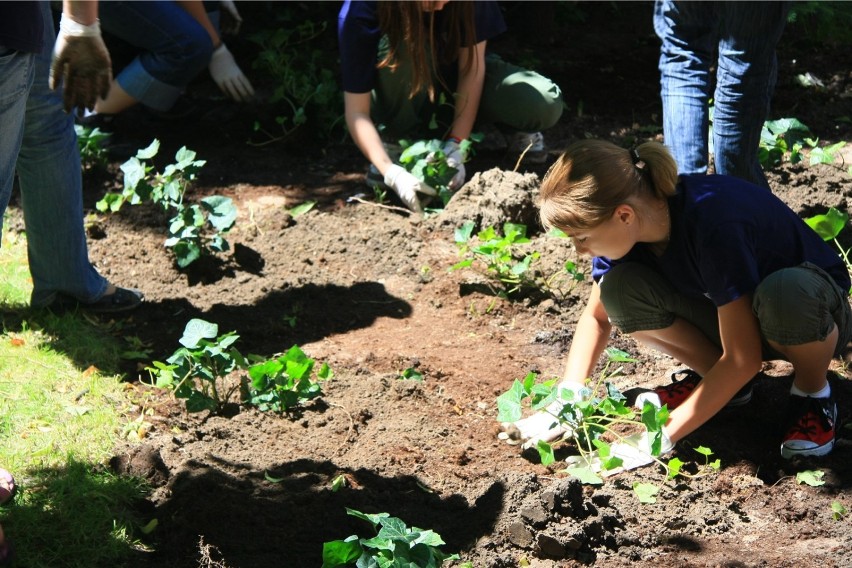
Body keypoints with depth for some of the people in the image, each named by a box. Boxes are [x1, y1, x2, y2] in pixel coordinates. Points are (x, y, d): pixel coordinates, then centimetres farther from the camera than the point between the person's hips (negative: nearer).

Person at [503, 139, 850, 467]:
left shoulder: (713, 223, -36)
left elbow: (743, 357, -32)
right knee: (618, 290, -20)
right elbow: (597, 316, 2)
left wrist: (663, 436, -32)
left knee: (785, 292, -42)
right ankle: (714, 379, 2)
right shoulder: (624, 227, -16)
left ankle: (813, 392, -11)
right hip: (726, 311, 6)